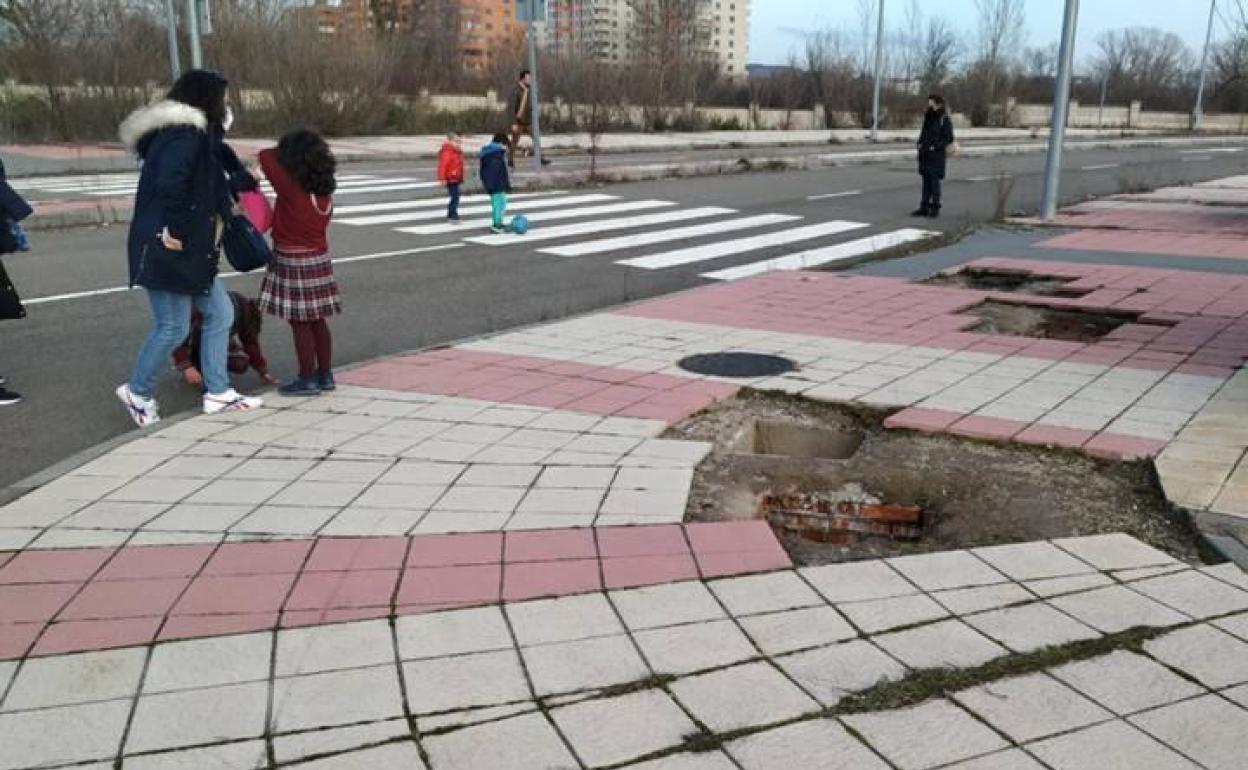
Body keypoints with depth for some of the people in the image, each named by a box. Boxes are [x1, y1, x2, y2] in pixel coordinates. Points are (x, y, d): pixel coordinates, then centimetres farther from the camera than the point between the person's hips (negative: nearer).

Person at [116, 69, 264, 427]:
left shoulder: (196, 135, 15)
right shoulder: (185, 135, -16)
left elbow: (207, 188, 22)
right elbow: (170, 182, -31)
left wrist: (244, 180, 28)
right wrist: (176, 230, -26)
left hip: (192, 252, 10)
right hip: (168, 251, -10)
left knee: (219, 313, 12)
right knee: (173, 327, -2)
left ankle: (218, 393, 18)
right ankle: (138, 392, 18)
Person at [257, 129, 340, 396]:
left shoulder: (291, 187, -18)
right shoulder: (325, 191, 1)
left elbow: (266, 155, -9)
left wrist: (284, 152, 6)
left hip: (293, 261, -7)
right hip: (319, 257, 7)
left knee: (300, 323, 0)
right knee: (317, 320, 13)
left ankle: (307, 380, 6)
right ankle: (325, 375, 20)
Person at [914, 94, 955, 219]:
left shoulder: (945, 120, -7)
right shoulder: (928, 118, 13)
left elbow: (949, 138, -9)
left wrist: (935, 146, -17)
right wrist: (920, 144, 5)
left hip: (936, 155, -7)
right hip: (925, 154, 7)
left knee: (934, 181, -5)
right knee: (926, 181, 8)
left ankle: (935, 208, 1)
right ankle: (924, 207, 12)